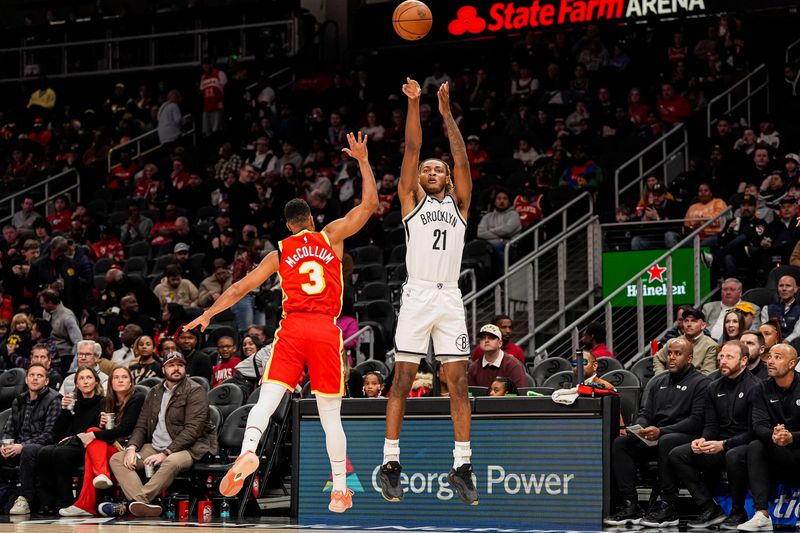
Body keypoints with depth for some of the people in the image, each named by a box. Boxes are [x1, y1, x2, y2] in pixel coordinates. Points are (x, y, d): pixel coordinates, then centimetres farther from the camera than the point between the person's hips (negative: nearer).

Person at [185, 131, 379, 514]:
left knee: (267, 398, -8)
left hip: (292, 327, 0)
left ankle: (247, 453, -37)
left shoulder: (280, 252, 15)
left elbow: (241, 286, 16)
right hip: (326, 331, 0)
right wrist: (362, 160, 18)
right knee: (330, 414, 6)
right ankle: (340, 490, 7)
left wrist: (208, 314, 26)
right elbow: (369, 203, 12)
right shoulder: (332, 236, 11)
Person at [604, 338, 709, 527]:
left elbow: (696, 420, -11)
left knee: (666, 442, -39)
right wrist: (640, 428, -11)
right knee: (619, 444, -17)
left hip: (685, 436, -6)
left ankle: (668, 507, -34)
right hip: (655, 438, 6)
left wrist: (661, 431, -20)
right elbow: (645, 412, 16)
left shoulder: (700, 382, 0)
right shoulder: (657, 382, 20)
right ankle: (630, 506, -21)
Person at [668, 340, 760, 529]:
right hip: (719, 446, 7)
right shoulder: (715, 388, 14)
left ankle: (738, 512, -18)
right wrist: (703, 440, -10)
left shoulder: (754, 387, -8)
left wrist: (724, 445, -23)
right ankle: (710, 509, -12)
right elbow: (711, 425, 14)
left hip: (745, 445, -7)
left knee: (734, 456, -41)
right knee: (677, 455, -11)